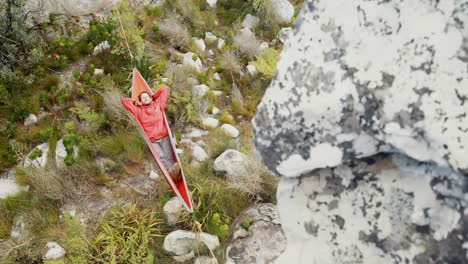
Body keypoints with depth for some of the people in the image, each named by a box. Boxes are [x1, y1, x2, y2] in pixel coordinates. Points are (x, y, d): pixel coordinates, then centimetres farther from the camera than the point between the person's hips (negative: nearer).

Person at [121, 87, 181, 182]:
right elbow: (124, 101, 15)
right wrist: (136, 102, 23)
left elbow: (164, 89, 24)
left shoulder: (158, 105, 18)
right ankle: (173, 170, -51)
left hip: (164, 137, 1)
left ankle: (176, 173, -47)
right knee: (161, 156, -29)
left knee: (169, 156, -23)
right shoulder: (139, 111, 14)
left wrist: (152, 97, 29)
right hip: (152, 141, -1)